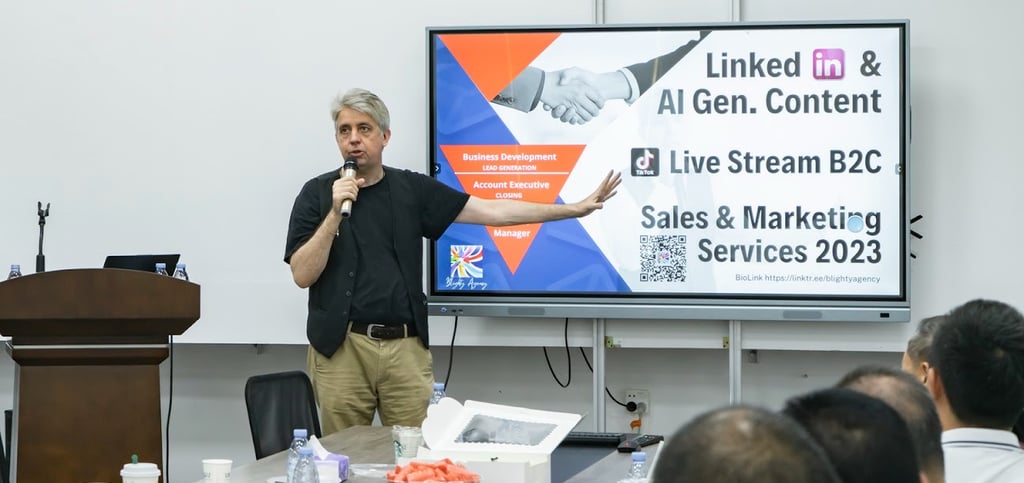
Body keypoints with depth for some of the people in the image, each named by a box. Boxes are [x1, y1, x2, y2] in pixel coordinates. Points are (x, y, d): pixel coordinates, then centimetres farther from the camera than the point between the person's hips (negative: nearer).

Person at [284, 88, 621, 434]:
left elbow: (492, 211, 6)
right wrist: (335, 213, -17)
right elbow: (303, 275, -7)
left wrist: (574, 209, 2)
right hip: (341, 348, -2)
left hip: (407, 347, 2)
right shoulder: (317, 194, 0)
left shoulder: (412, 189, 7)